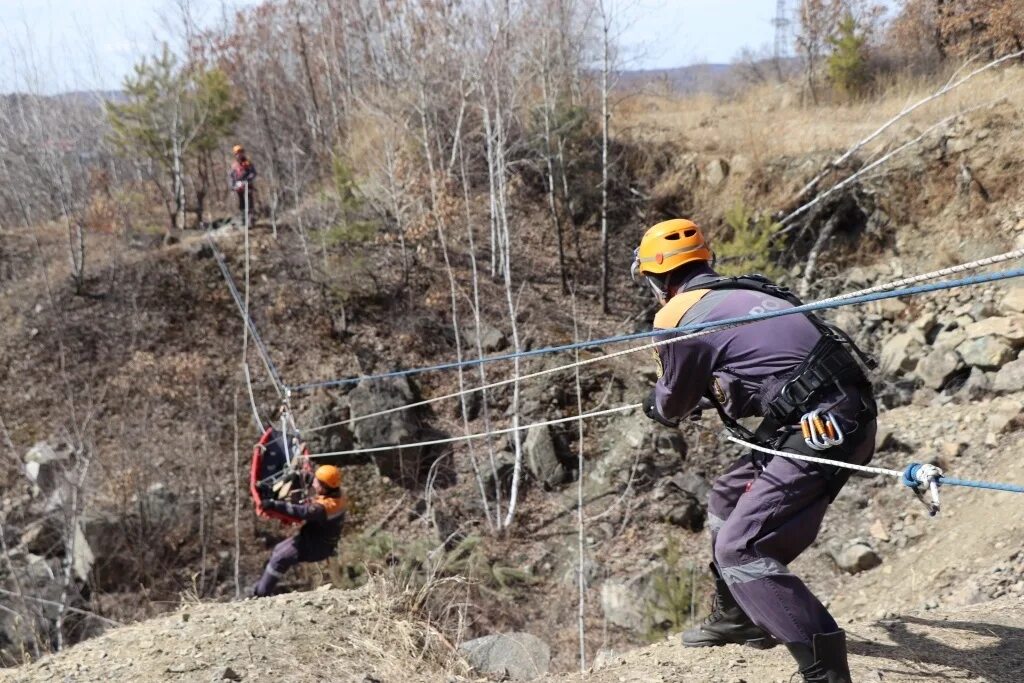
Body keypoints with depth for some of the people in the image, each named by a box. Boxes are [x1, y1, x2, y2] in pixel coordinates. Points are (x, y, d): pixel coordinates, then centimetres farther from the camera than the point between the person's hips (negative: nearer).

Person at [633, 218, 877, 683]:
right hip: (845, 413, 9)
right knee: (730, 498, 25)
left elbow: (672, 405, 10)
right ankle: (735, 618, 40)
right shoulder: (742, 293, 18)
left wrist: (656, 408, 34)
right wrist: (702, 400, 52)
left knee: (740, 550, -8)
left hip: (819, 429, -9)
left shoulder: (677, 318, -6)